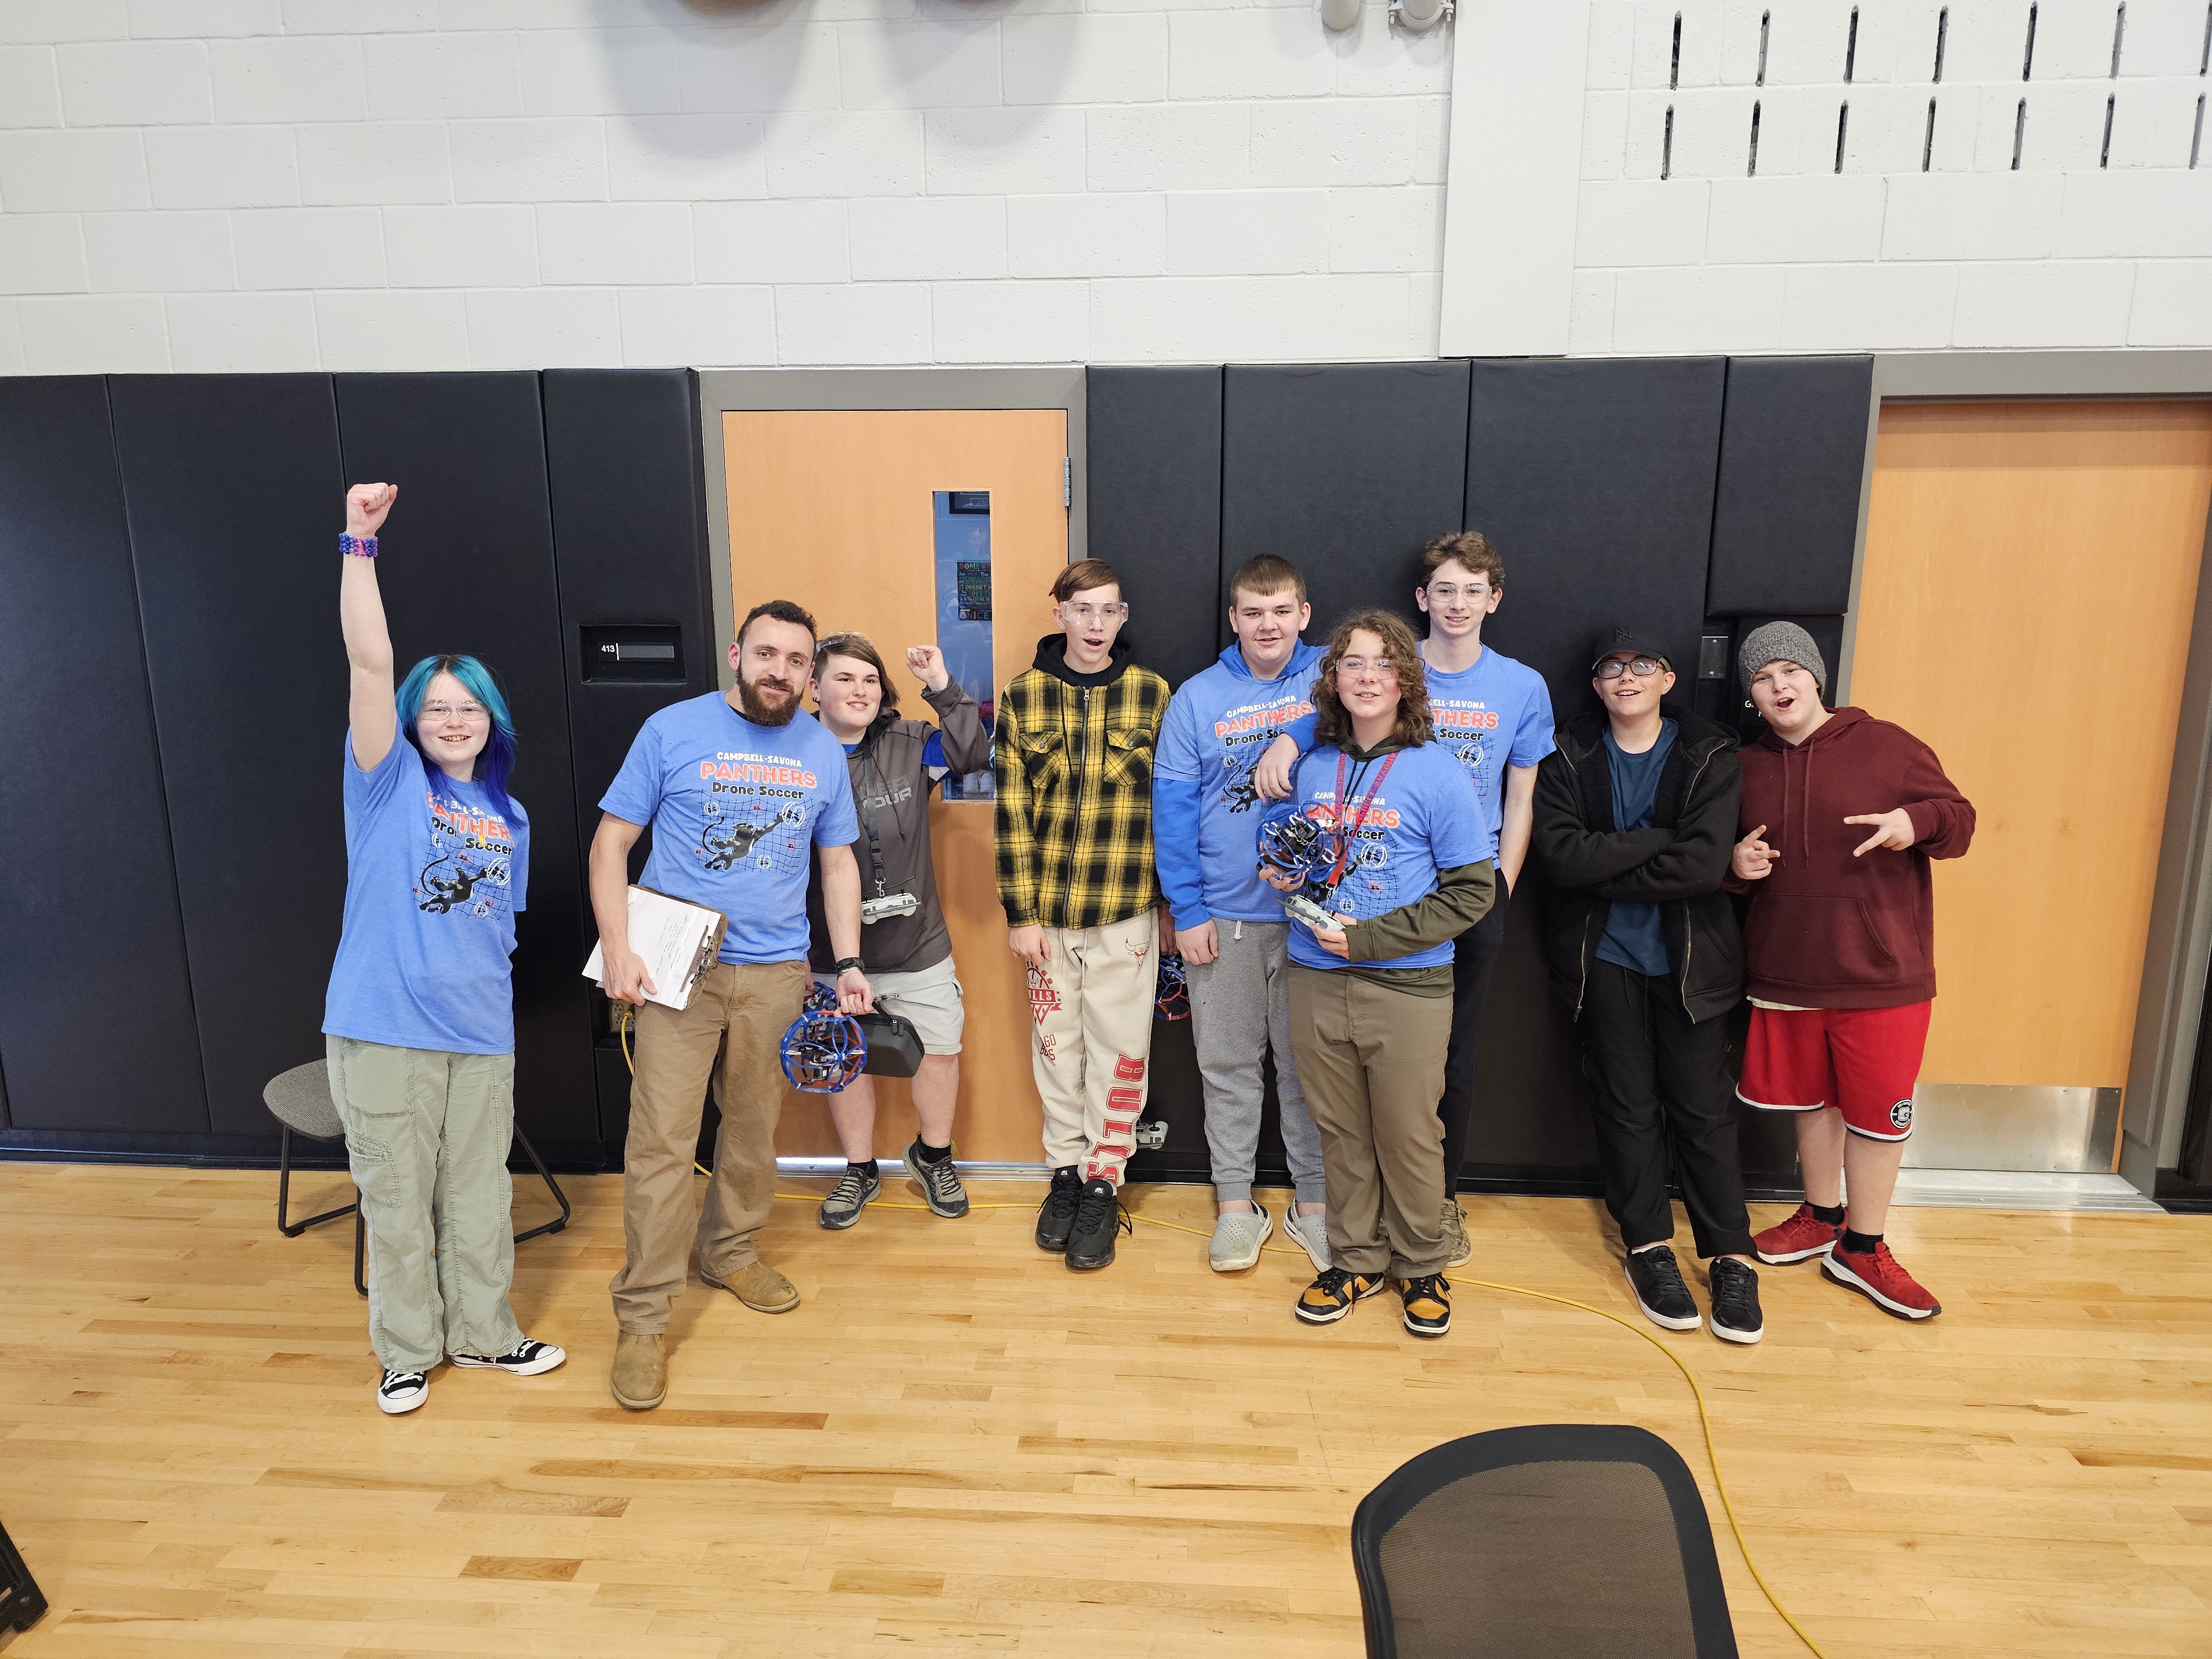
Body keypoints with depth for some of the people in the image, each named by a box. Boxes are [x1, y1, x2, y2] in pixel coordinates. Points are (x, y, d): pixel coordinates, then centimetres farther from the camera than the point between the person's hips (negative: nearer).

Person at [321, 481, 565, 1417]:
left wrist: (484, 989, 13)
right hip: (385, 1026, -4)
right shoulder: (389, 781, -3)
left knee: (479, 1193, 13)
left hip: (480, 1030, 4)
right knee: (396, 1198, 8)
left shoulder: (508, 818, 11)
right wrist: (360, 541, -23)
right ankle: (406, 1349, 28)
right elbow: (369, 661, -16)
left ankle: (482, 1332, 32)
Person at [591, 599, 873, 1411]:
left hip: (776, 971, 4)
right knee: (661, 1140, -5)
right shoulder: (673, 730, -4)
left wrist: (849, 962, 5)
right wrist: (617, 949, -11)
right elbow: (612, 841, -2)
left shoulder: (823, 751, 7)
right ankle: (643, 1315, 7)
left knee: (754, 1124, 15)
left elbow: (838, 863, 13)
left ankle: (730, 1250, 37)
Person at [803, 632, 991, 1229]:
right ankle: (859, 1172, 36)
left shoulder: (909, 744, -2)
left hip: (918, 946, 1)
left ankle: (933, 1157, 37)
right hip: (834, 957, -1)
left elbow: (974, 753, -13)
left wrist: (943, 688, -20)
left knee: (940, 1051, 11)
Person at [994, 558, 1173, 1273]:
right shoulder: (1022, 695, 0)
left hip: (1126, 911, -1)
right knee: (1056, 1045, 13)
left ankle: (1102, 1184, 21)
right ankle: (1065, 1171, 30)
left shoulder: (1152, 695, -1)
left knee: (1119, 1051, 5)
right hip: (1049, 911, 1)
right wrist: (1020, 912, -4)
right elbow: (1010, 810, -1)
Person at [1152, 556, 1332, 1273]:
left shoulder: (1328, 678, 3)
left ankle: (1313, 1202, 27)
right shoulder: (1197, 697, 1)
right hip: (1223, 915, 0)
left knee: (1308, 1063, 11)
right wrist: (1186, 908, -6)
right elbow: (1173, 806, -1)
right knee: (1228, 1064, 10)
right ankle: (1235, 1204, 26)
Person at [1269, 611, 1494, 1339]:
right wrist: (1289, 876, -3)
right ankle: (1356, 1259, 32)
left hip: (1407, 987, -3)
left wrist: (1371, 937, -15)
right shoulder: (1312, 768, 6)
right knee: (1339, 1132, 14)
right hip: (1315, 980, 4)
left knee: (1408, 1136, 9)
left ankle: (1421, 1265, 31)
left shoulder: (1437, 771, -8)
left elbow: (1472, 891, -9)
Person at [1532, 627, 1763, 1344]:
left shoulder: (1710, 755, -3)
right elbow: (1560, 853, -15)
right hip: (1606, 958, 1)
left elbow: (1703, 865, -17)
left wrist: (1602, 869, -14)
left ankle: (1732, 1259, 17)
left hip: (1690, 960, -1)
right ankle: (1649, 1248, 22)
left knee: (1704, 1109, 4)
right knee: (1628, 1107, 8)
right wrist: (1657, 839, -18)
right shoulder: (1569, 757, 0)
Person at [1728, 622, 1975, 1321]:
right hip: (1786, 974, 3)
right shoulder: (1747, 766, 6)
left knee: (1877, 1111, 6)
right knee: (1813, 1101, 17)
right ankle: (1822, 1218, 37)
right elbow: (1722, 848, 16)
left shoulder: (1886, 745, -5)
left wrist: (1917, 822, -23)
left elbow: (1958, 818, -2)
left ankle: (1861, 1250, 22)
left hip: (1882, 975, -3)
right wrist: (1735, 862, -7)